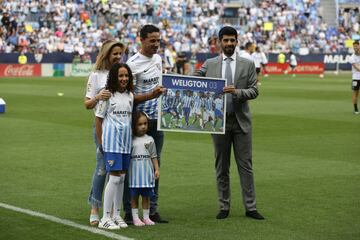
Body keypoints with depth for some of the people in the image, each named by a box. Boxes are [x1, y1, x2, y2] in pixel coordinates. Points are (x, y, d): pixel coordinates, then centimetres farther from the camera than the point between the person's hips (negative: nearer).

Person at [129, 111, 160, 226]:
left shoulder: (149, 140, 5)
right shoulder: (131, 140, 1)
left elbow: (153, 156, 8)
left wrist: (157, 169, 1)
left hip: (147, 171, 2)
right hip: (135, 172, -1)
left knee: (146, 195, 6)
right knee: (134, 195, 3)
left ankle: (146, 217, 13)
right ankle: (135, 217, 8)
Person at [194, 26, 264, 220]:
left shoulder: (248, 64, 3)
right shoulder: (209, 64, 5)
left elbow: (254, 91, -2)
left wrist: (237, 91, -19)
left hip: (241, 121, -1)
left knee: (245, 165, 1)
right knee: (221, 166, 6)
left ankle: (250, 207, 5)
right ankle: (223, 207, 13)